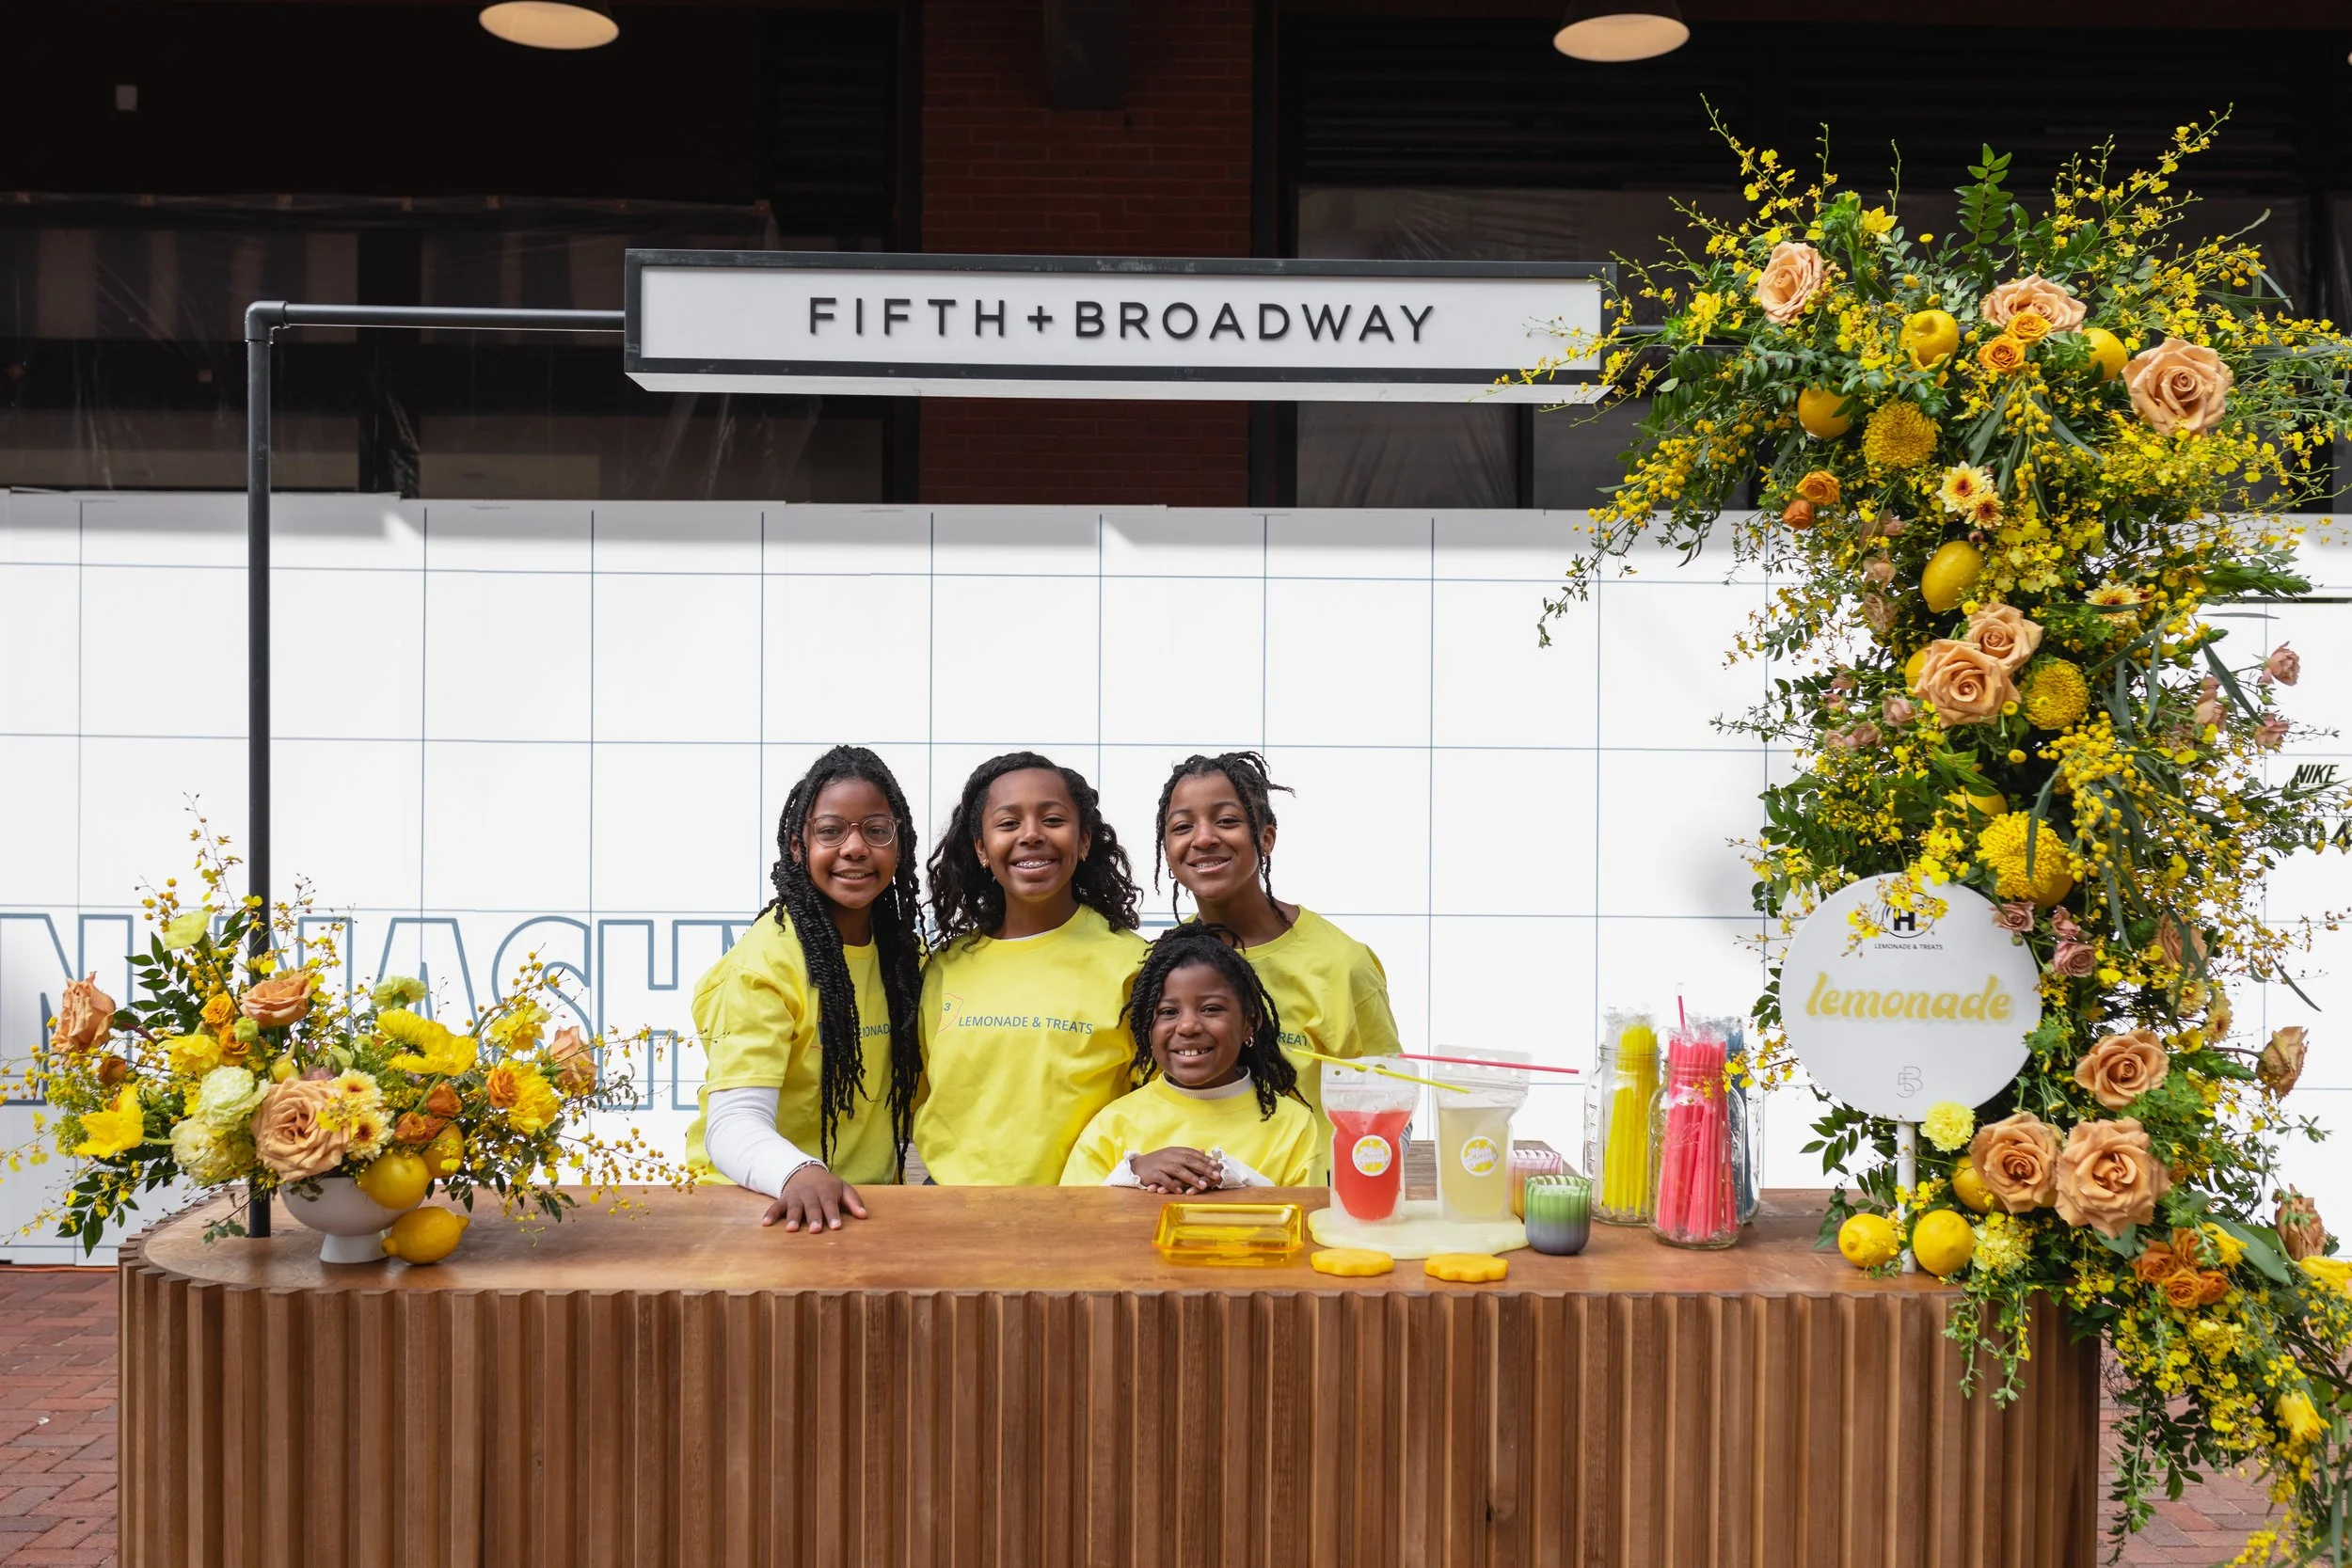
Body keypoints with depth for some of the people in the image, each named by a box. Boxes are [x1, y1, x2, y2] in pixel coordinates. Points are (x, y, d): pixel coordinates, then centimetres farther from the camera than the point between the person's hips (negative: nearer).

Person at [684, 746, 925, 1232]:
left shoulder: (905, 951, 8)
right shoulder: (767, 960, -12)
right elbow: (733, 1123, -22)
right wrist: (801, 1173, -40)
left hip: (863, 1206, 5)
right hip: (761, 1209, -5)